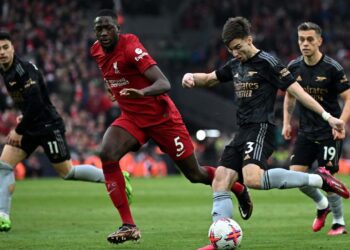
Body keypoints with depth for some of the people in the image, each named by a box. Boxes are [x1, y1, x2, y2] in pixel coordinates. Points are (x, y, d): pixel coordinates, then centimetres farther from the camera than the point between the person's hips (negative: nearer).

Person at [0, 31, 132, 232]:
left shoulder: (23, 69, -21)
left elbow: (35, 103, -26)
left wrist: (19, 131, -22)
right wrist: (24, 116, 14)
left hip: (48, 126, -9)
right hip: (30, 127, 9)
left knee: (67, 172, 0)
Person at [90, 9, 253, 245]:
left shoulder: (130, 47, -24)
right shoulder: (96, 51, -1)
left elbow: (164, 84, -34)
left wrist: (141, 93, -52)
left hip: (161, 117, -6)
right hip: (131, 118, 6)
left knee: (194, 174, 6)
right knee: (107, 155, -23)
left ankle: (239, 189, 39)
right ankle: (129, 225, -20)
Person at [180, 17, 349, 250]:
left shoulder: (267, 63, -8)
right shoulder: (235, 65, 15)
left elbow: (296, 91, -11)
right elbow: (209, 79, 31)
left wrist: (327, 116, -16)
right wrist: (191, 77, 8)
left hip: (260, 129, -8)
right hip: (242, 132, 8)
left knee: (253, 178, -32)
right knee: (220, 182, 0)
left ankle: (319, 180, -22)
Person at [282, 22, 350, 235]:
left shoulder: (332, 68, -13)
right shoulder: (294, 67, 2)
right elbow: (290, 95, 19)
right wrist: (287, 122, 11)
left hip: (329, 132, -5)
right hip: (307, 131, 5)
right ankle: (322, 204, 24)